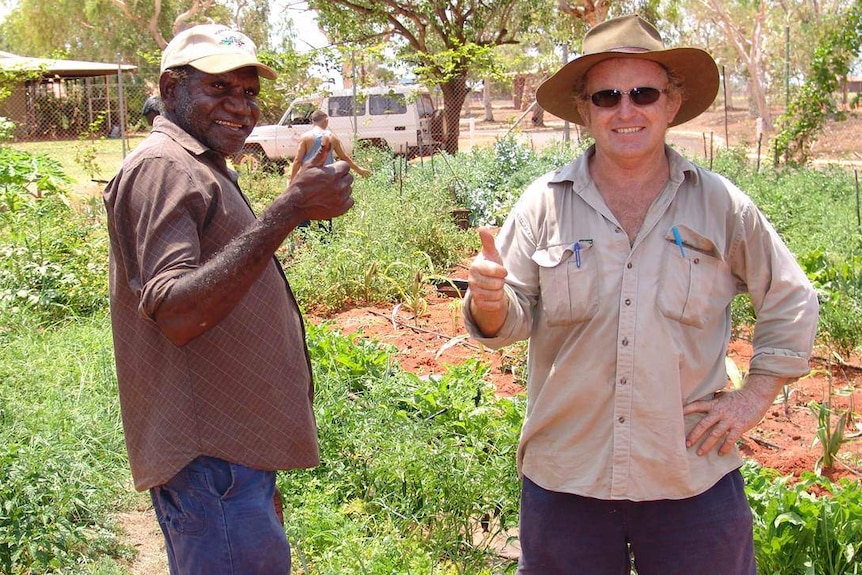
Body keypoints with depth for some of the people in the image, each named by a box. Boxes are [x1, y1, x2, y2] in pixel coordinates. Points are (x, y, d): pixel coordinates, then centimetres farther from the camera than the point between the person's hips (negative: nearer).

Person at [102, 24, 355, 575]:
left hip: (234, 443, 11)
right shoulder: (163, 168, -15)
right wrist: (287, 212, -31)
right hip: (210, 460, -10)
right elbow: (176, 313, -29)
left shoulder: (203, 169, 17)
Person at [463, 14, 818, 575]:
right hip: (564, 479, 0)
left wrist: (756, 395, 3)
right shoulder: (545, 203, -4)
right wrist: (489, 301, -26)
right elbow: (512, 319, -4)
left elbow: (791, 301, 9)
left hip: (695, 482, 1)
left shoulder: (721, 204, -1)